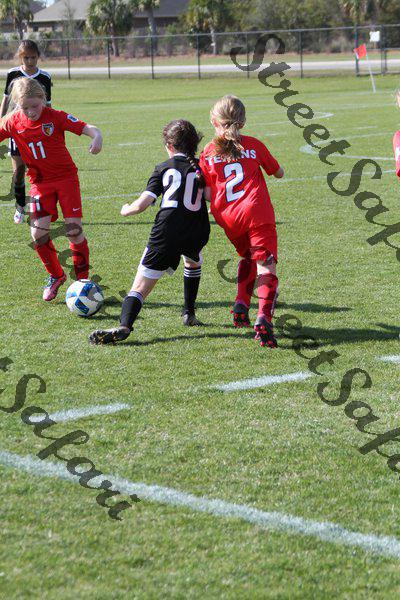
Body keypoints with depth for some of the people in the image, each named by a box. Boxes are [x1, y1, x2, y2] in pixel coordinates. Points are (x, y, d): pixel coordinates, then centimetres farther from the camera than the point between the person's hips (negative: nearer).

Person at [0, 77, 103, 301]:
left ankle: (82, 279, 8)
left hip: (66, 177, -3)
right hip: (40, 182, 3)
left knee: (74, 228, -8)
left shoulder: (56, 116, -14)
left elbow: (87, 128, -20)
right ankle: (56, 276, 16)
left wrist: (97, 136, -42)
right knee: (38, 233, -8)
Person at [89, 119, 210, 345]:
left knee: (140, 286, -3)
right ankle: (189, 314, 33)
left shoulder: (164, 168, 9)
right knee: (194, 261, 38)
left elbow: (142, 204, 0)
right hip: (196, 232, 3)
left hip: (166, 233, -2)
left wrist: (126, 210, 21)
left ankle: (124, 326, -25)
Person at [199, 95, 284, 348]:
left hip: (227, 219, 2)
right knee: (266, 267, -7)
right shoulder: (254, 145, 12)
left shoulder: (208, 153, 10)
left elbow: (207, 193, 6)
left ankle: (241, 305, 16)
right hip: (257, 212, -2)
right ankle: (264, 316, -30)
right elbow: (279, 173, 24)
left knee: (248, 257, 29)